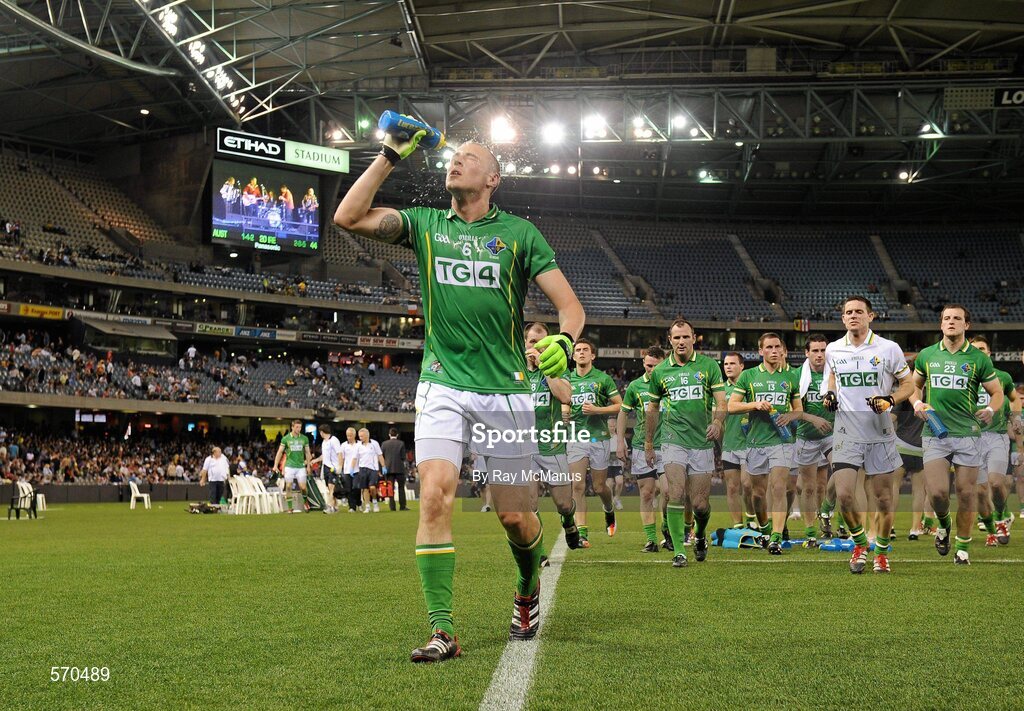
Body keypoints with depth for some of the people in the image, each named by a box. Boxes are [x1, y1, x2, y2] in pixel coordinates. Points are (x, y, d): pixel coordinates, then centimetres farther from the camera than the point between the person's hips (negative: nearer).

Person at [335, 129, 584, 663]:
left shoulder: (519, 233, 6)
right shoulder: (425, 224, 10)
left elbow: (570, 305, 2)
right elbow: (348, 217, -2)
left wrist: (562, 342, -20)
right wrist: (390, 155, 0)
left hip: (506, 389, -1)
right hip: (442, 386, 1)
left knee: (514, 515, 4)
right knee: (435, 496, -16)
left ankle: (528, 590, 36)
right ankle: (442, 631, -10)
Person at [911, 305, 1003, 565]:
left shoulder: (979, 358, 2)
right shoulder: (926, 355, 7)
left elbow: (997, 393, 8)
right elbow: (915, 385, 21)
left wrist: (990, 409, -13)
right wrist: (918, 403, 0)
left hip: (967, 434, -1)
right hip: (934, 434, 1)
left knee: (966, 493, 2)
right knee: (937, 492, -10)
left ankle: (963, 547, 19)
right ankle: (944, 523, 24)